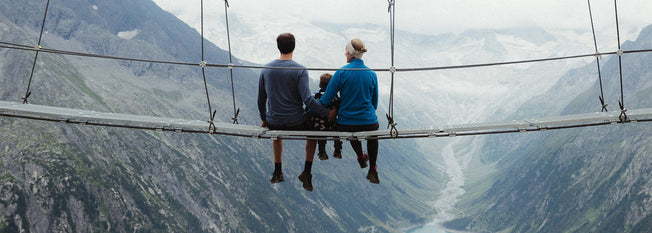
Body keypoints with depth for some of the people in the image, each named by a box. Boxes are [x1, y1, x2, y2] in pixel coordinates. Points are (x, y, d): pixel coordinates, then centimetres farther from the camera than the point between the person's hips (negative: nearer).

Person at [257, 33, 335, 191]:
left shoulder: (266, 69, 0)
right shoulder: (300, 70, -13)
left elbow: (261, 99, 8)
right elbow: (307, 100, -19)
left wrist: (264, 119, 22)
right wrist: (328, 113, -10)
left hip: (273, 123, 3)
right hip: (296, 123, -3)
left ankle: (277, 172, 38)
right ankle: (307, 172, 18)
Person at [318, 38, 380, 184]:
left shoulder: (341, 73, -12)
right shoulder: (372, 74, -3)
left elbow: (326, 99, -11)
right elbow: (375, 102, 8)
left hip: (345, 125, -1)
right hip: (368, 124, 1)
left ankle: (361, 157, 53)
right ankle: (372, 170, 37)